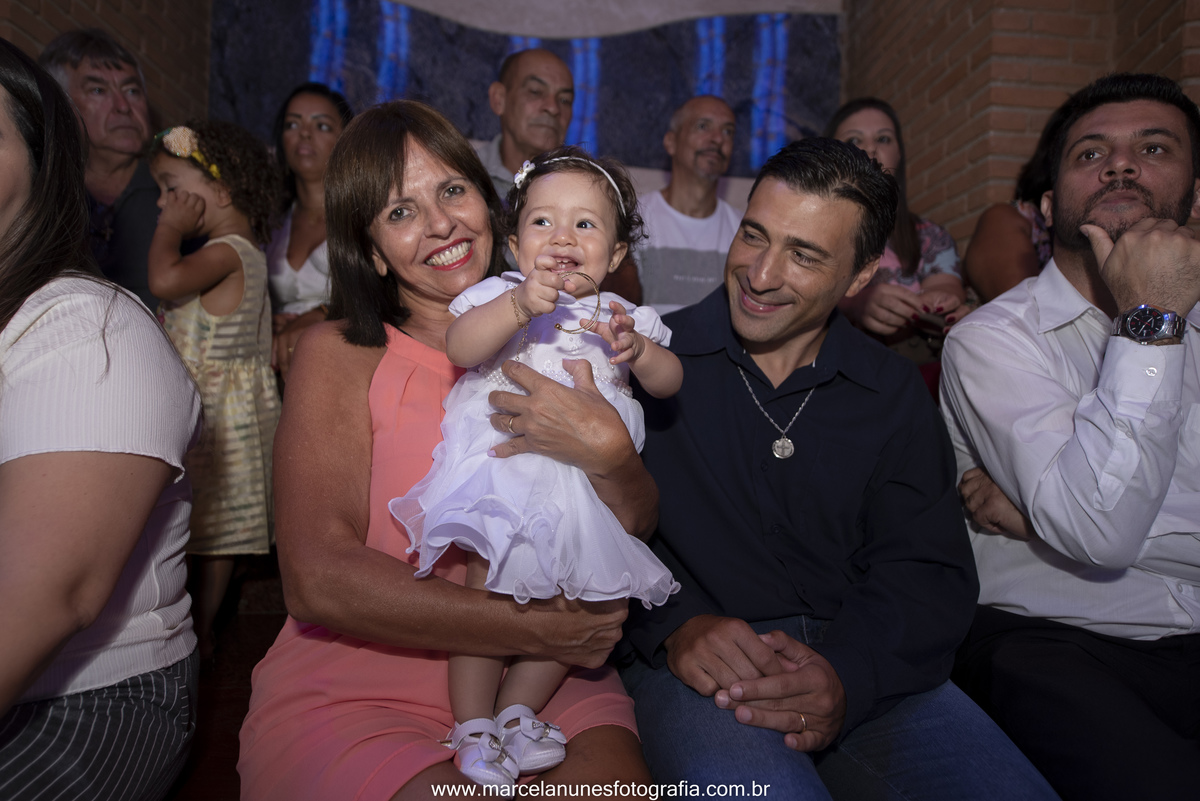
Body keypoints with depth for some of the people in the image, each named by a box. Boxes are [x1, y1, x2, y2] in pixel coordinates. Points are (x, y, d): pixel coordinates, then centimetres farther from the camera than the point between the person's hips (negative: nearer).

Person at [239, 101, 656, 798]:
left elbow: (639, 528, -1)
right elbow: (318, 580, -13)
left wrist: (610, 455, -24)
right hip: (358, 683, -2)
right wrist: (536, 630, -15)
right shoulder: (340, 354, -2)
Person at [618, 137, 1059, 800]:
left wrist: (847, 675, -15)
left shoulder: (893, 393, 11)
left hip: (868, 675, 4)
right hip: (696, 669, -3)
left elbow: (928, 572, 3)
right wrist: (674, 624, -19)